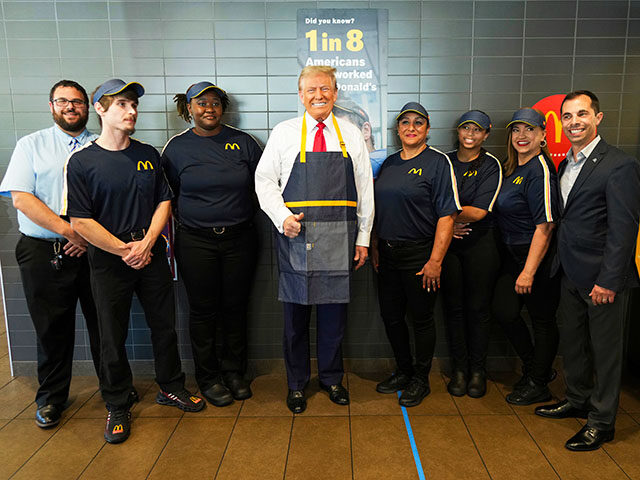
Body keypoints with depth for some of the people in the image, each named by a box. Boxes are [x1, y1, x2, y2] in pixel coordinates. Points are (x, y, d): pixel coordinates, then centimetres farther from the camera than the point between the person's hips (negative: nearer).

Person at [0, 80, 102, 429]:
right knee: (52, 328, 10)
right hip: (44, 252, 0)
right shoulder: (31, 145, 6)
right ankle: (51, 397, 29)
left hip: (94, 251, 1)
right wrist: (70, 230, -14)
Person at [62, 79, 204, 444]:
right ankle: (117, 406, 27)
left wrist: (147, 243, -9)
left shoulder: (149, 155, 6)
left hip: (152, 256, 3)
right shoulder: (82, 161, -6)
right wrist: (124, 250, -12)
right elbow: (81, 221, -9)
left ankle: (171, 387, 32)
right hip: (109, 262, -3)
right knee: (113, 336, 8)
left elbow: (164, 201, 5)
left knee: (165, 325, 11)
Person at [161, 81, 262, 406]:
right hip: (195, 242, -1)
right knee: (203, 310, 6)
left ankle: (234, 371, 28)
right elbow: (166, 196, 9)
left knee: (235, 307, 9)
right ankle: (208, 378, 23)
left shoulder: (243, 142, 4)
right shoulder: (177, 147, 3)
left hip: (239, 239, 1)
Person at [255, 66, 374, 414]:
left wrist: (363, 238, 6)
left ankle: (331, 378, 30)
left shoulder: (351, 135, 10)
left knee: (334, 312, 9)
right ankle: (296, 384, 26)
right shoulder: (284, 133, 6)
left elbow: (364, 188, 9)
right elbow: (264, 180, 5)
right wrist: (282, 216, -11)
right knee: (296, 314, 7)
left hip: (339, 239, 2)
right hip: (296, 237, -1)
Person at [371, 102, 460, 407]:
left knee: (421, 319, 7)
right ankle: (403, 372, 34)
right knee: (391, 316, 14)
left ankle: (420, 379, 26)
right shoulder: (389, 163, 12)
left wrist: (435, 261, -19)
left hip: (419, 254, -6)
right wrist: (375, 246, 13)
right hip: (388, 254, 6)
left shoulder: (438, 162, -8)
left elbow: (447, 215, -14)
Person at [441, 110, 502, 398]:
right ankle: (458, 369, 19)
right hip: (447, 242, 3)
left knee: (478, 308, 3)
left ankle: (478, 370, 18)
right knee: (453, 307, 7)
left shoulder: (491, 166, -2)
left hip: (480, 244, -2)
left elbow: (478, 211, -13)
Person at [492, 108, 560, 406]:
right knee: (503, 311, 6)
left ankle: (538, 384, 24)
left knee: (542, 319, 6)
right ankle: (535, 367, 29)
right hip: (512, 254, 8)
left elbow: (545, 226, -20)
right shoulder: (511, 168, 11)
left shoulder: (540, 170, -16)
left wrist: (529, 271, -21)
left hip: (539, 258, -8)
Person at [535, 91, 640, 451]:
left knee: (606, 349, 7)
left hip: (603, 277, -7)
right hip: (571, 273, 8)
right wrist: (562, 265, 9)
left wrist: (608, 281, -19)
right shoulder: (566, 163, 11)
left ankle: (602, 421, 23)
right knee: (573, 341, 19)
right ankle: (578, 400, 39)